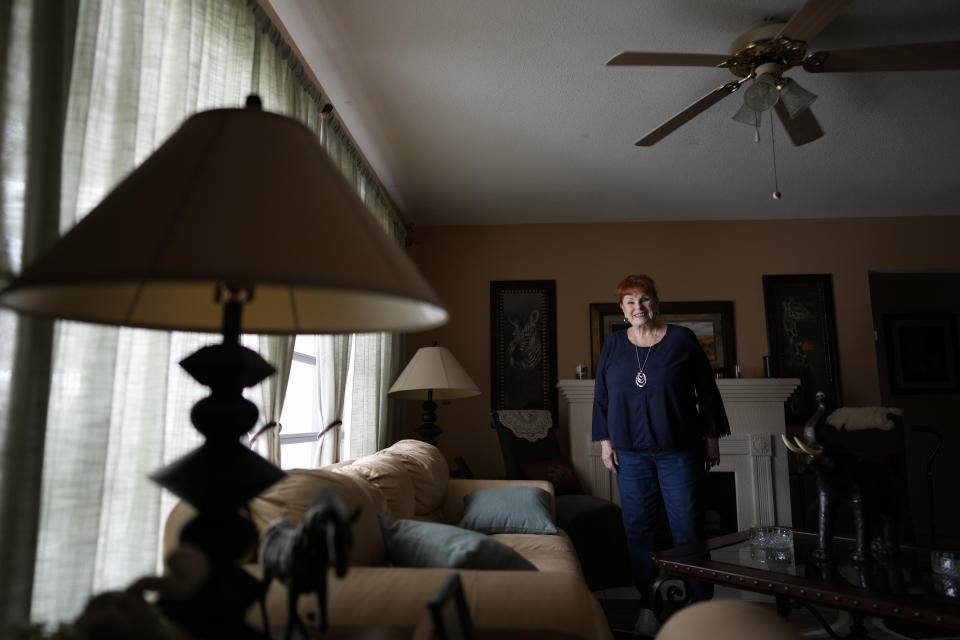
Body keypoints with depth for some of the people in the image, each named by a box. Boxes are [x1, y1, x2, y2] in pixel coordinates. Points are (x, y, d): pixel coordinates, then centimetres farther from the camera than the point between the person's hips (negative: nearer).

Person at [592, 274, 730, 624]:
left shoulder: (682, 339, -3)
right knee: (637, 528, 9)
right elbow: (601, 395, 7)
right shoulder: (613, 344, 4)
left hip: (678, 450, -2)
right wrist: (605, 441, 4)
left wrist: (712, 438, 2)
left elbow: (706, 390, 1)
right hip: (630, 451, 3)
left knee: (686, 527, 4)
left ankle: (700, 602, 19)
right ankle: (648, 599, 24)